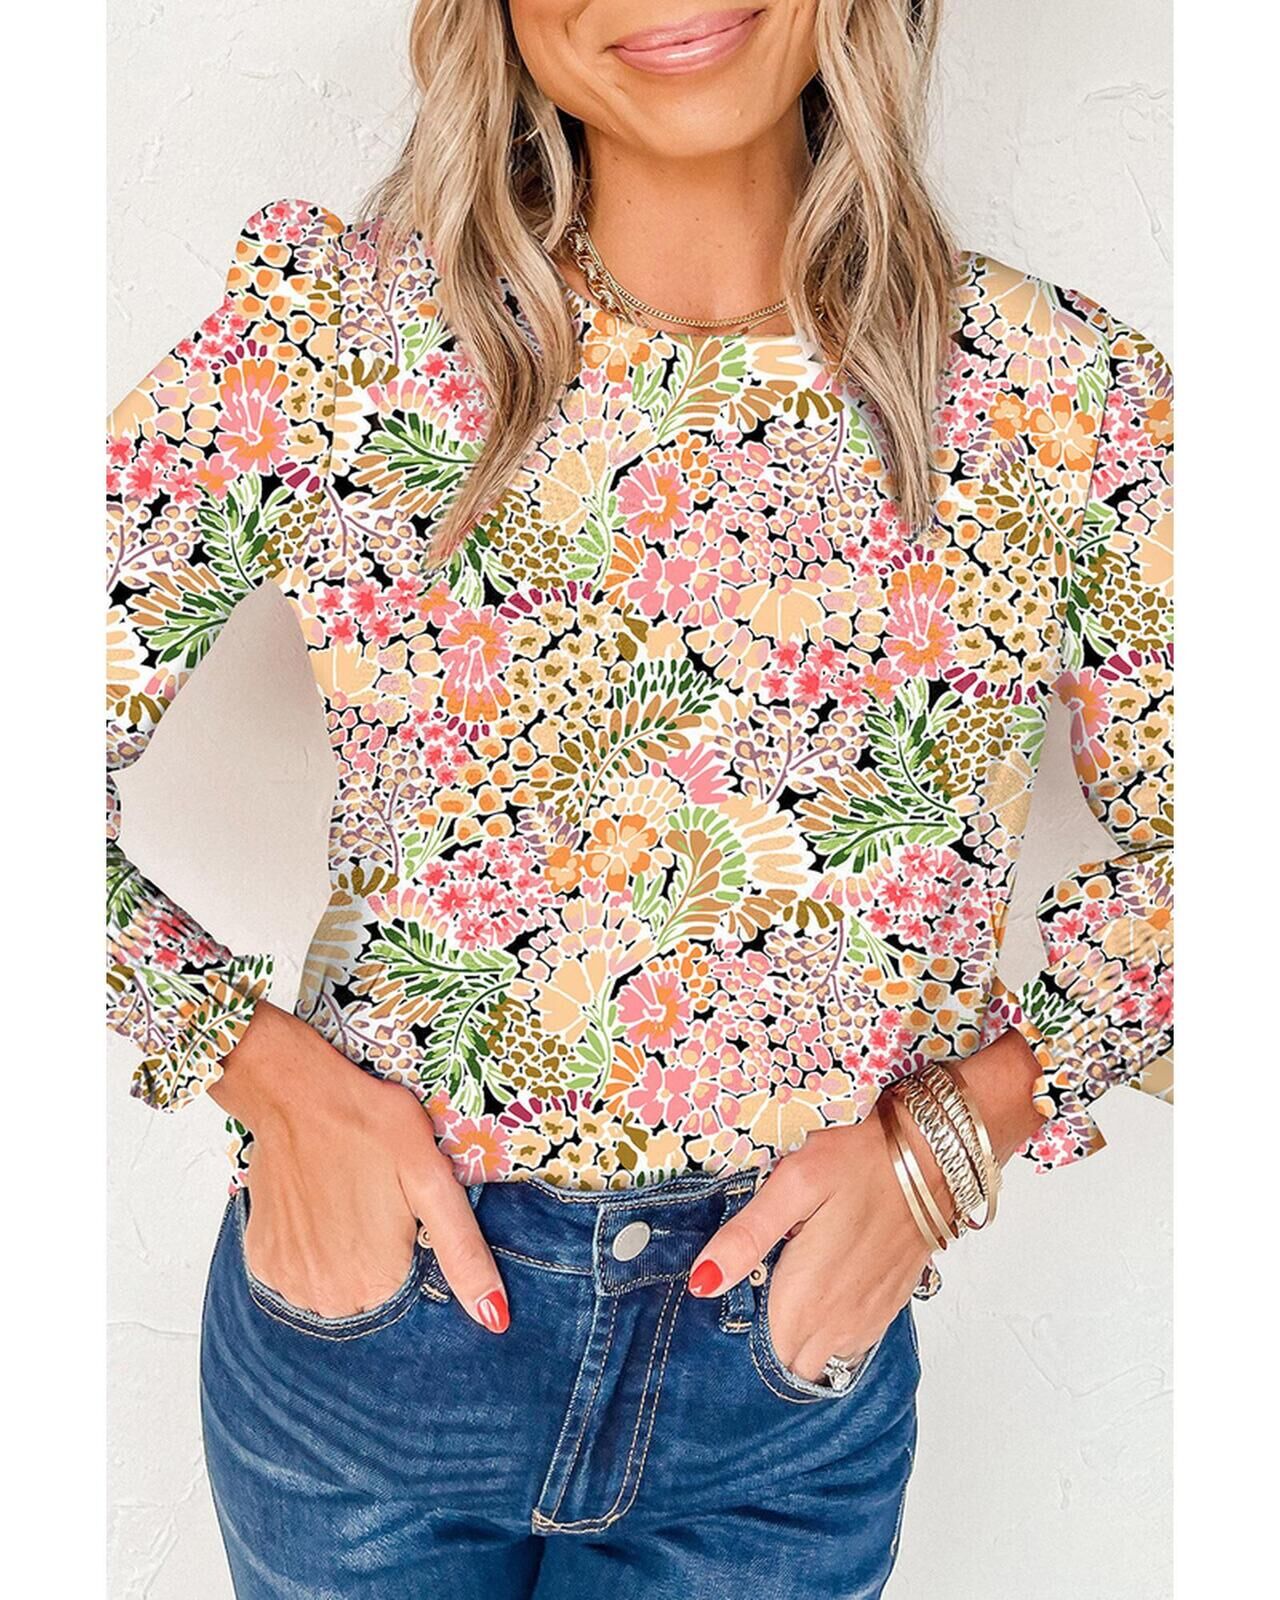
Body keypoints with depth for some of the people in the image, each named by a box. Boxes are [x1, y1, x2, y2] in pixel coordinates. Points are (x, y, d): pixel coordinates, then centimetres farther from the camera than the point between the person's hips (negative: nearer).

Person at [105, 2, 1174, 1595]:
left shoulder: (1070, 394, -7)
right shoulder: (336, 328, -11)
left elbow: (1183, 850, 3)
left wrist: (957, 1120, -10)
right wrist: (260, 1065, -17)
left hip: (795, 1348, 1)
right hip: (368, 1301, 0)